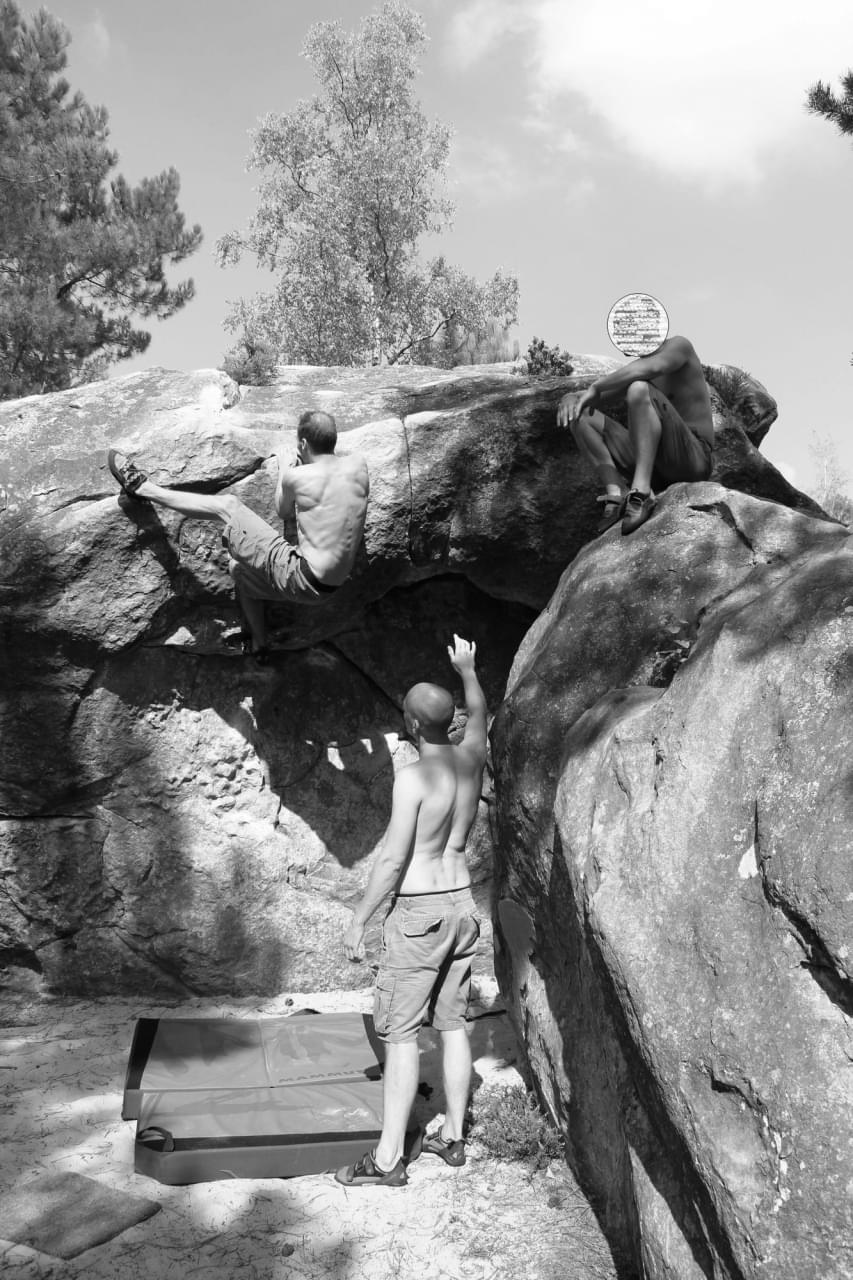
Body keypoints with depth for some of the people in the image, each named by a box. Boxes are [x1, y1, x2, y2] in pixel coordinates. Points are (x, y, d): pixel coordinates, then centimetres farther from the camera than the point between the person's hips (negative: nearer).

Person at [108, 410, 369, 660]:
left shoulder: (295, 477, -14)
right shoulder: (358, 464, -1)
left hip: (301, 579, -6)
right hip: (332, 584, 6)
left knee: (226, 506, 5)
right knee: (238, 568, 33)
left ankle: (142, 487, 16)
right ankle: (259, 644, 44)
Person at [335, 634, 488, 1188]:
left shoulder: (414, 777, -20)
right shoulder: (472, 757, 0)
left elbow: (393, 859, -19)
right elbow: (480, 712, 23)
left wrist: (359, 920, -10)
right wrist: (467, 669, 39)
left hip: (418, 911, -7)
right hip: (462, 903, 7)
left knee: (401, 1033, -2)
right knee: (453, 1023, 15)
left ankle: (388, 1158, 3)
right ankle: (453, 1136, 25)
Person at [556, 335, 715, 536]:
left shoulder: (678, 346, -3)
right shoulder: (634, 366, 17)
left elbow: (651, 368, -26)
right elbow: (590, 397, 15)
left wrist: (596, 387, -20)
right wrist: (570, 399, -9)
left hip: (694, 460, -7)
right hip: (654, 467, 7)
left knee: (639, 388, -29)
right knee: (579, 415, 2)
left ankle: (641, 492, -35)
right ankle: (616, 493, -15)